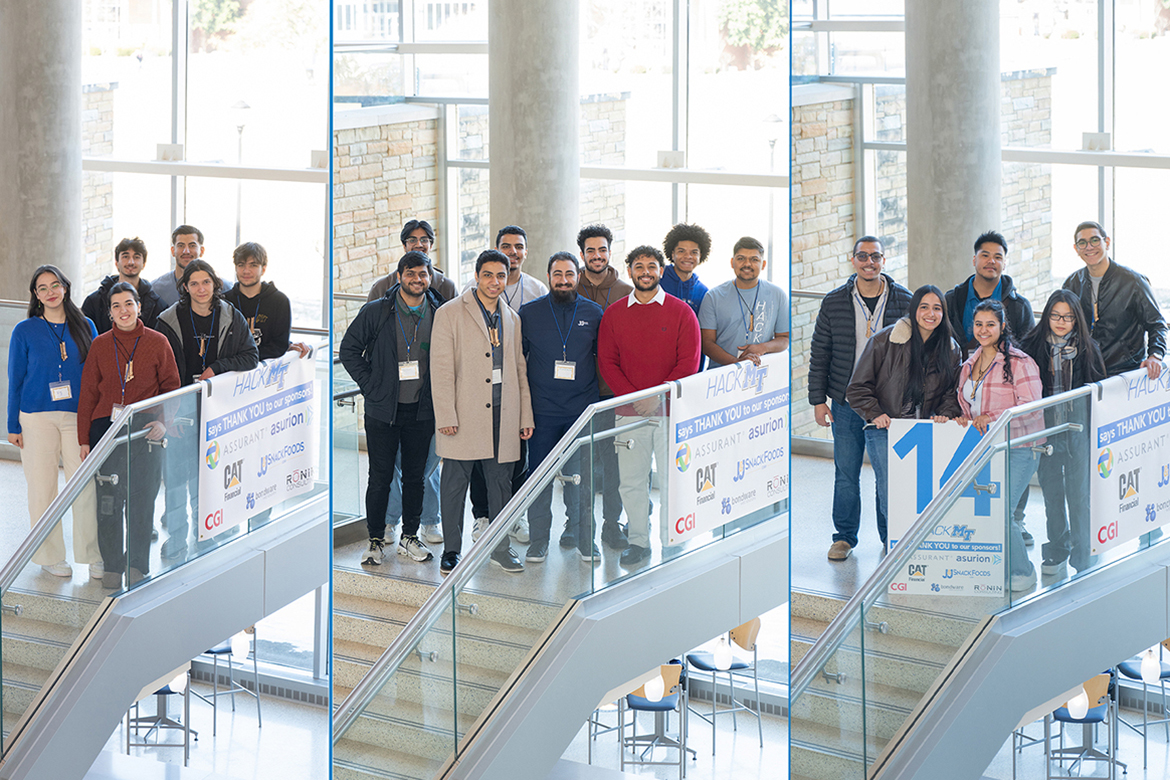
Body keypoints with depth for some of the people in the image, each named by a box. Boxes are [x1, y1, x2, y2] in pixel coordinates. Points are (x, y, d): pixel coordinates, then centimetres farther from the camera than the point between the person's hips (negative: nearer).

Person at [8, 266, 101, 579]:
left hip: (79, 417, 1)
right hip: (37, 419, -1)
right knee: (42, 487, 3)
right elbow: (15, 380, 5)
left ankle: (93, 556, 6)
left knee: (86, 485, -4)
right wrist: (13, 426, 2)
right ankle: (50, 556, 14)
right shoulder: (25, 331, 2)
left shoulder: (85, 327, 7)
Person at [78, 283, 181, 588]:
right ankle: (112, 564, 11)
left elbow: (171, 386, 7)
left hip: (145, 429, -1)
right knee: (108, 499, -1)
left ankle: (137, 564, 13)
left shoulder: (157, 342, 3)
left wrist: (163, 420, -9)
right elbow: (88, 393, 10)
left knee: (141, 498, 1)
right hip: (106, 426, 1)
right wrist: (84, 439, 5)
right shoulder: (100, 345, 7)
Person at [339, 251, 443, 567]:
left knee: (415, 476, 9)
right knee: (380, 477, 1)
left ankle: (410, 537, 22)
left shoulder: (440, 315, 2)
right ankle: (375, 541, 11)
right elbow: (349, 350, 2)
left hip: (422, 410, 2)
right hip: (383, 410, -2)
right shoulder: (376, 312, -4)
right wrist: (370, 385, -3)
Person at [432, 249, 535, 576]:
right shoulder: (450, 314, -2)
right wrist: (446, 416, -13)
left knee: (501, 481, 8)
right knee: (455, 483, 1)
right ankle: (451, 550, 9)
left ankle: (500, 547, 19)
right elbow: (441, 368, -6)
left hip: (503, 415, 4)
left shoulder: (512, 319, 14)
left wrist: (526, 416, 12)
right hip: (464, 415, -4)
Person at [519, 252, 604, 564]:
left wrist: (598, 395, 6)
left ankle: (585, 539, 12)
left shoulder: (593, 313, 6)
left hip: (582, 409, 0)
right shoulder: (529, 313, 3)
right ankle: (538, 541, 13)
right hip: (542, 410, 0)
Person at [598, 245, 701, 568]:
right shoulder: (614, 313, 7)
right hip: (630, 413, 2)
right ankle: (638, 541, 13)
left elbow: (689, 362, -3)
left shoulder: (681, 312, 1)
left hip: (670, 409, -2)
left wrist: (659, 397, -12)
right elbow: (606, 361, 5)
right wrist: (633, 397, -8)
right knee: (631, 480, 3)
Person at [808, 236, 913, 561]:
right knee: (845, 473, 5)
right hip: (846, 402, 1)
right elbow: (819, 354, 6)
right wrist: (818, 400, 2)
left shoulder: (904, 301, 0)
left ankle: (891, 534, 20)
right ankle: (844, 536, 17)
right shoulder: (834, 303, 2)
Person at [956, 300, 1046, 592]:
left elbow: (1032, 409, -15)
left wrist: (991, 418, -22)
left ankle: (1022, 572, 3)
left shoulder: (1019, 363, -9)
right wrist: (966, 421, 4)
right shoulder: (970, 364, 15)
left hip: (1016, 450, -7)